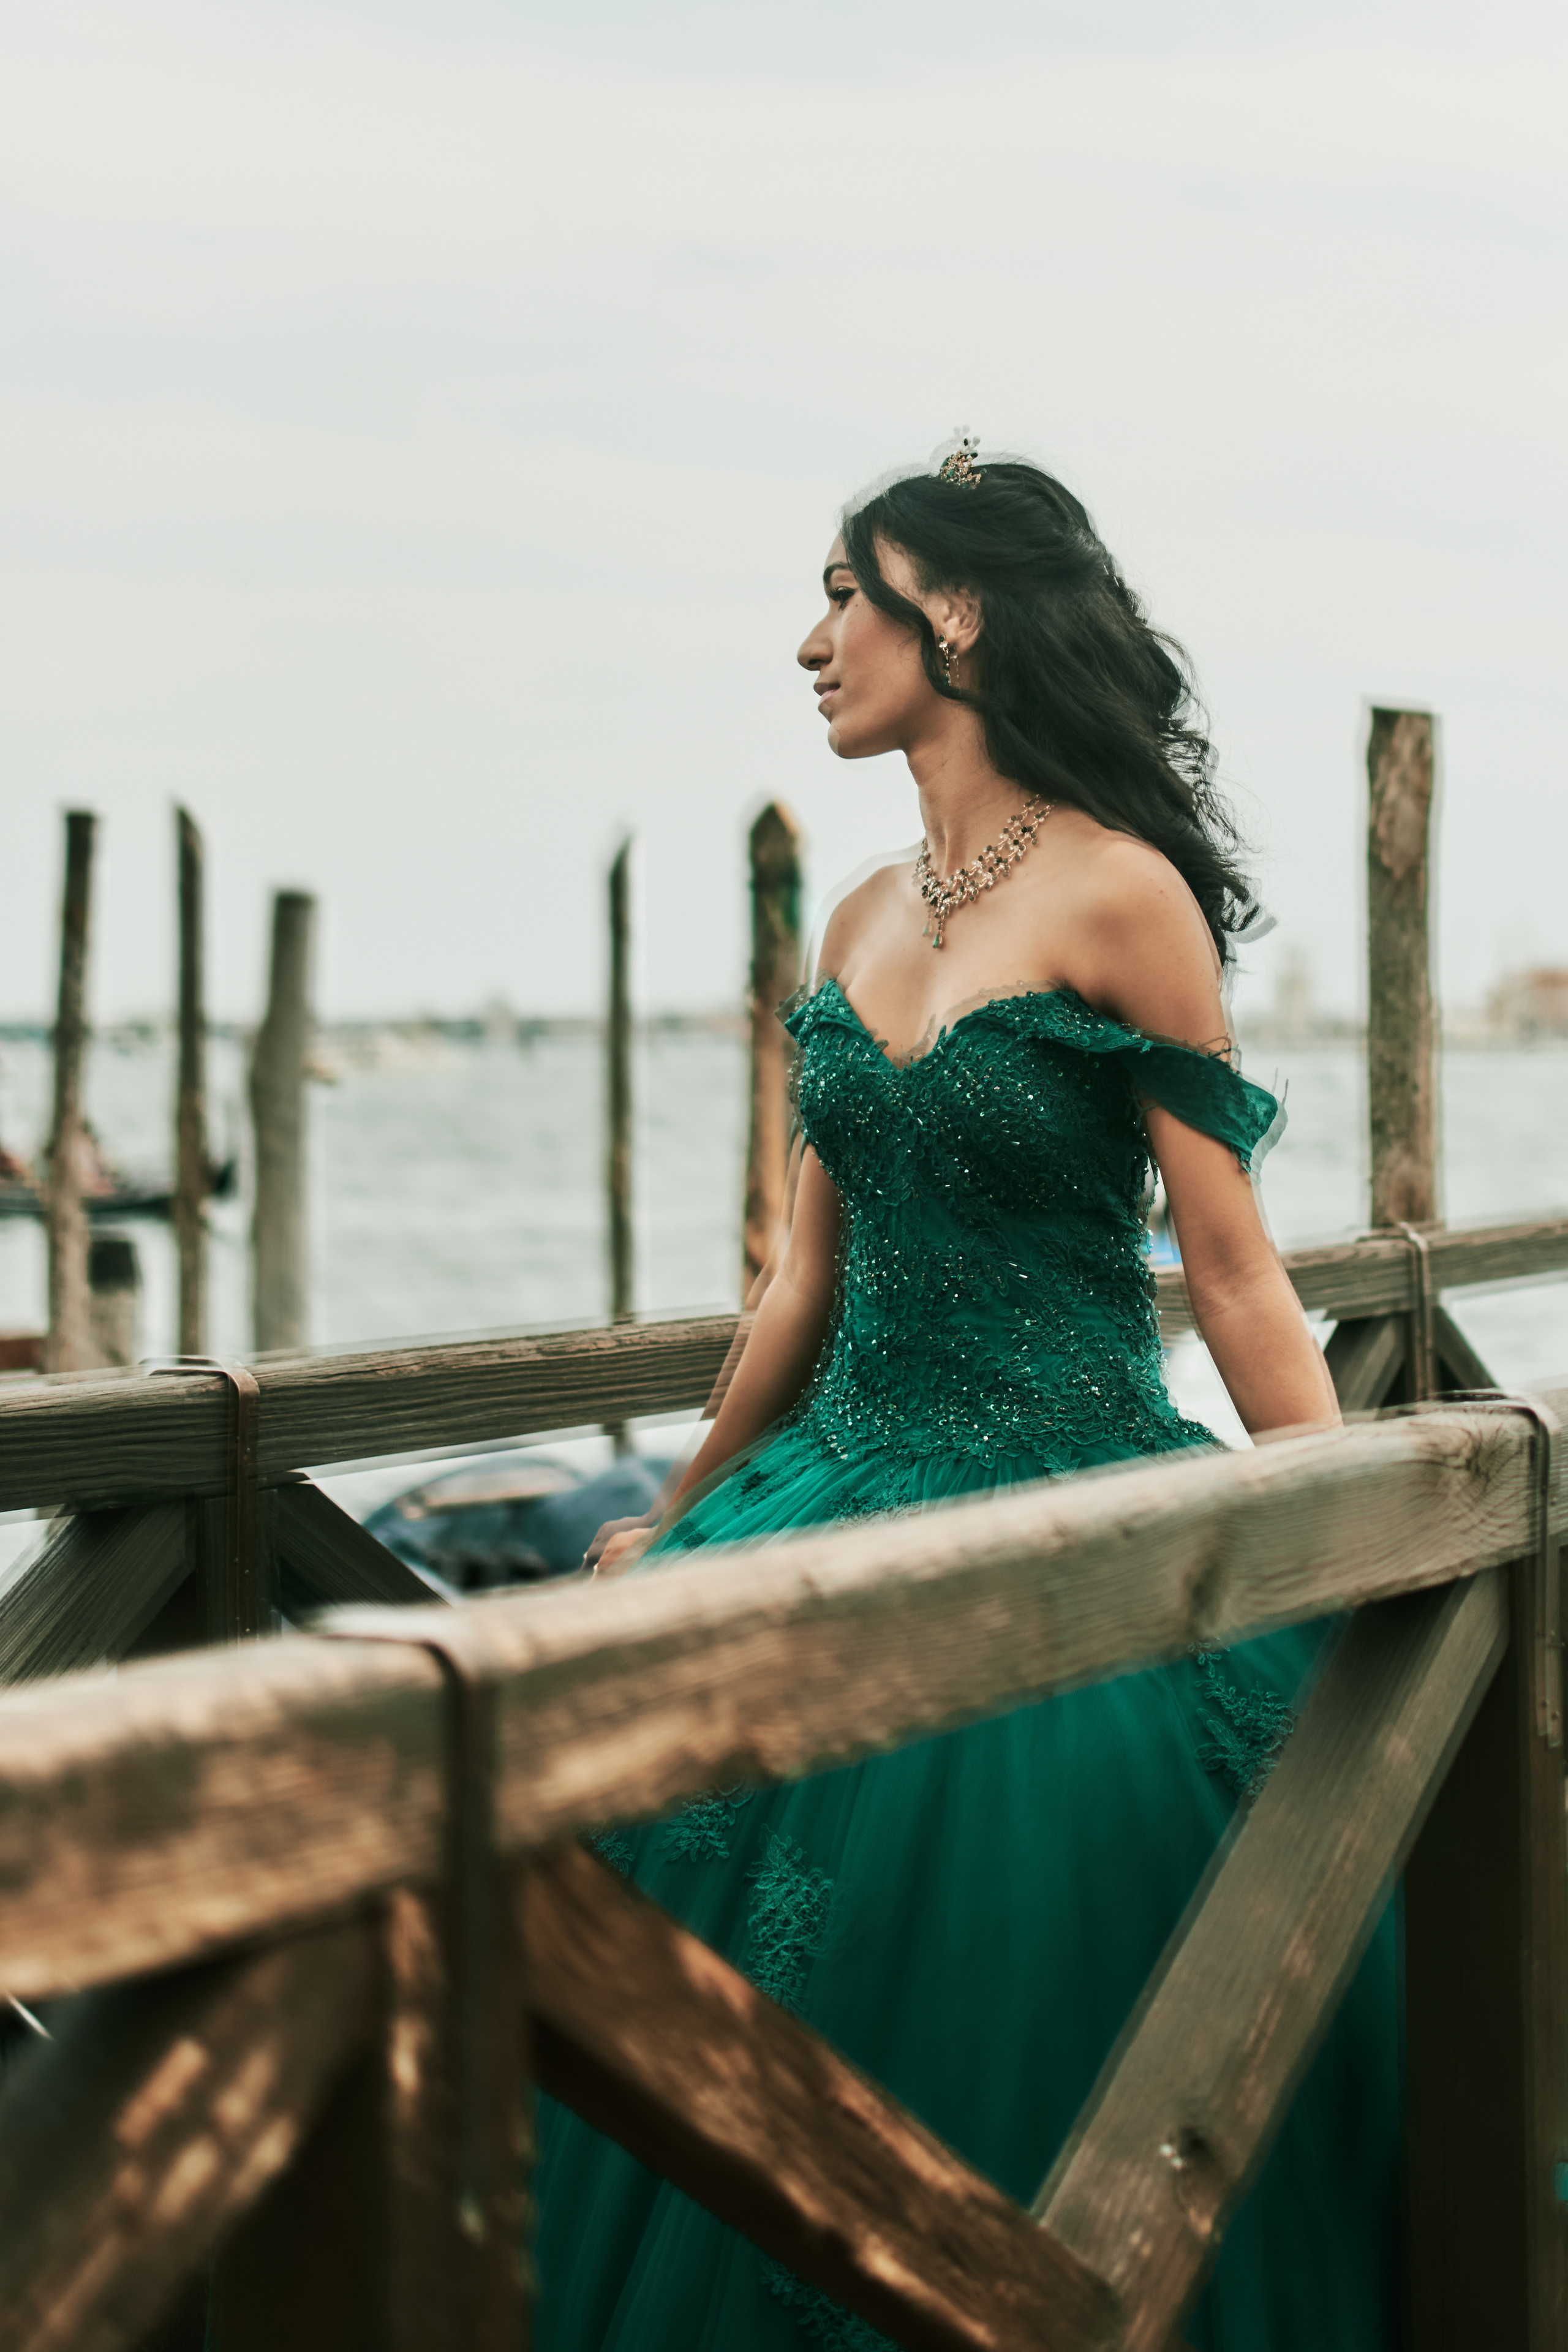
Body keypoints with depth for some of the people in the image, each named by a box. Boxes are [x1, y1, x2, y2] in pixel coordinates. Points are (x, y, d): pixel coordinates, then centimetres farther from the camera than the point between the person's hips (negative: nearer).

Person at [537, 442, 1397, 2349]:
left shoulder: (1118, 896, -10)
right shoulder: (865, 922, 10)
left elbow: (1234, 1274, -11)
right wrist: (683, 1526, 23)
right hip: (849, 1508, 7)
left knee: (1015, 2083, -1)